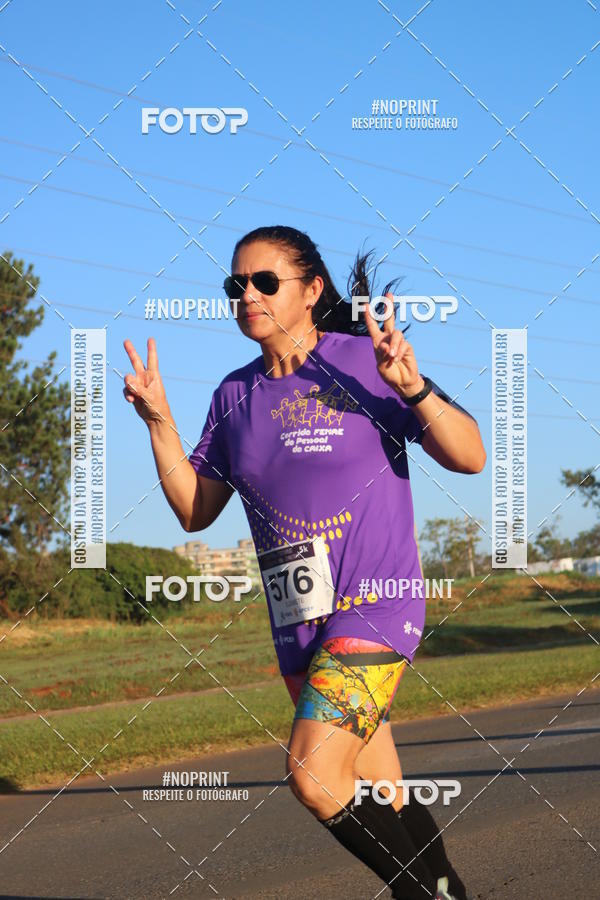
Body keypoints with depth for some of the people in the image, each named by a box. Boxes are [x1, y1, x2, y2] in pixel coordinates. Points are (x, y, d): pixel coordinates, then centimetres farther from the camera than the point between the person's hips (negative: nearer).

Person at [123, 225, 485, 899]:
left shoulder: (365, 361, -6)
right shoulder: (236, 394, 9)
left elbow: (469, 456, -8)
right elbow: (194, 511, 12)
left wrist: (412, 386, -24)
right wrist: (158, 420, 1)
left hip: (375, 603, -6)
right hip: (298, 624, 6)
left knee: (313, 776, -21)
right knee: (384, 801, 11)